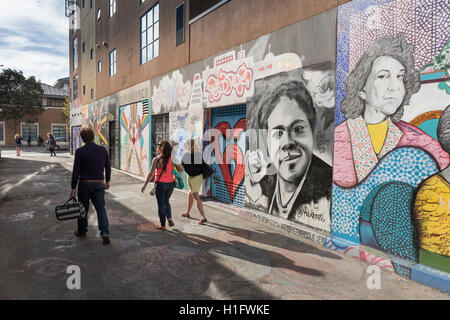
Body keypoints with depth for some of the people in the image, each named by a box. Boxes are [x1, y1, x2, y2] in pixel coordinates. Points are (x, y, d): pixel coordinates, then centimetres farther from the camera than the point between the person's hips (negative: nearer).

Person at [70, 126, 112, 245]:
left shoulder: (80, 151, -10)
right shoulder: (103, 150, -1)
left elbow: (76, 171, -10)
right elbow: (108, 167, 7)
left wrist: (73, 188, -4)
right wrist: (107, 181, 19)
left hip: (85, 184, -2)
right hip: (99, 183, 2)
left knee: (83, 208, 15)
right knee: (101, 208, 5)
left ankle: (82, 231, 31)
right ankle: (105, 232, -8)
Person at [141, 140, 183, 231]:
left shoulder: (156, 159, -13)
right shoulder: (172, 159, -4)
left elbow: (151, 174, -12)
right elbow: (181, 169, -4)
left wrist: (145, 185, -5)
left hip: (160, 184, -3)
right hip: (170, 184, 4)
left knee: (161, 205, 10)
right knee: (166, 202, 26)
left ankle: (163, 226, 19)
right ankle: (169, 218, 9)